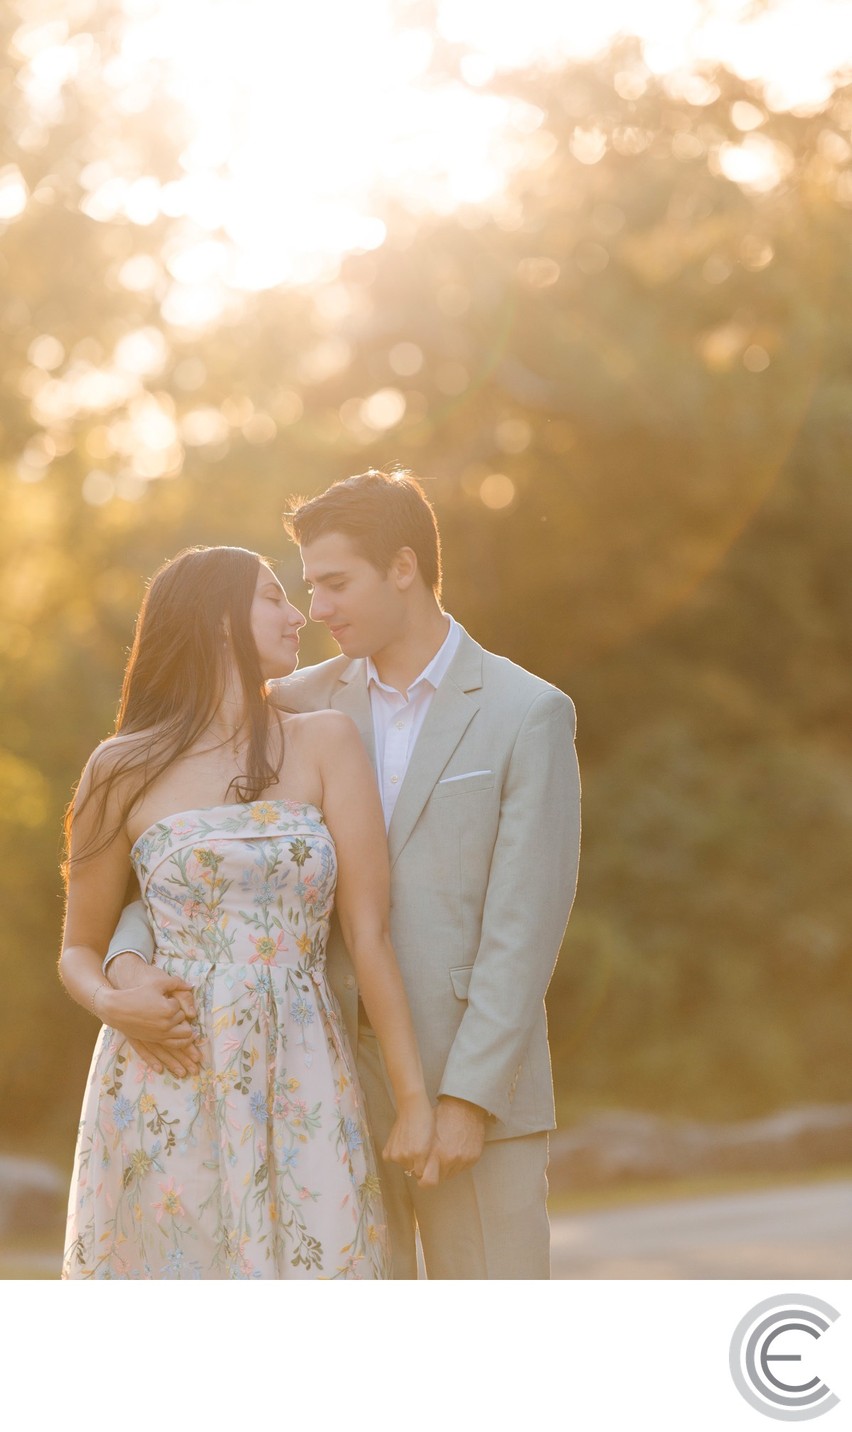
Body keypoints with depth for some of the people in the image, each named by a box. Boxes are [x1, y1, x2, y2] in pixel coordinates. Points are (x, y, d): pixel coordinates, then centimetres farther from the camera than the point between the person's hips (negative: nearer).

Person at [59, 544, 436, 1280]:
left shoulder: (325, 744, 6)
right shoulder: (124, 772, 5)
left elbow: (368, 931, 1)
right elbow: (79, 951, 14)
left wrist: (414, 1096, -3)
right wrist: (113, 1004, -9)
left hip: (297, 1088, 1)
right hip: (165, 1096, -1)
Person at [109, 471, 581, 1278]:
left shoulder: (529, 714, -5)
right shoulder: (303, 705, 7)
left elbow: (523, 926, -11)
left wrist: (466, 1098, -17)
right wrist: (128, 961, -15)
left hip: (472, 1088, -3)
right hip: (334, 1083, 4)